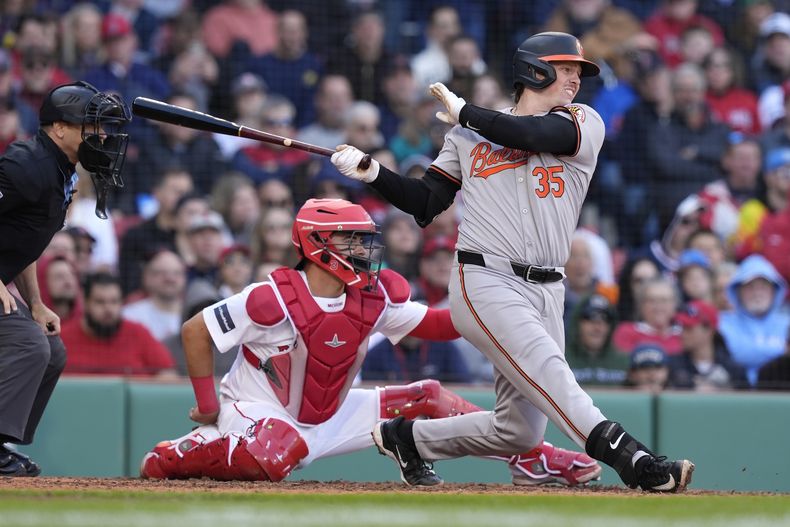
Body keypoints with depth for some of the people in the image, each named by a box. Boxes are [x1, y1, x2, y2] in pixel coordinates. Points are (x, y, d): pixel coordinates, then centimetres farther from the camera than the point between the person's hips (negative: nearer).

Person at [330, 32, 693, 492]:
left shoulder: (583, 124, 10)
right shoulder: (468, 136, 14)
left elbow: (537, 134, -11)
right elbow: (425, 203, 16)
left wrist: (464, 113, 0)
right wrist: (373, 173, 1)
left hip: (546, 294, 3)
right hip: (486, 284, -3)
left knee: (520, 431, 2)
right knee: (552, 376, -27)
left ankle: (407, 437, 23)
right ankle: (635, 462, -41)